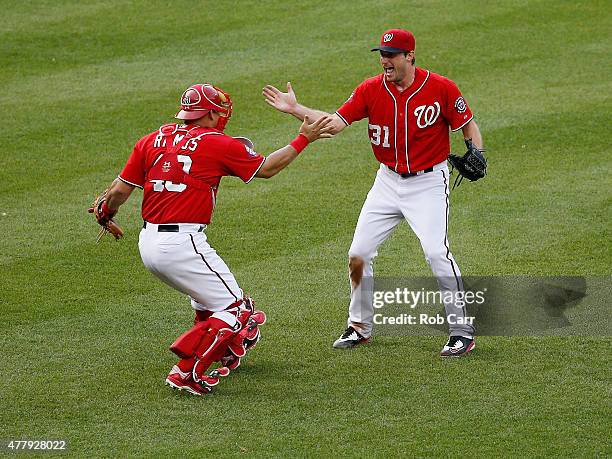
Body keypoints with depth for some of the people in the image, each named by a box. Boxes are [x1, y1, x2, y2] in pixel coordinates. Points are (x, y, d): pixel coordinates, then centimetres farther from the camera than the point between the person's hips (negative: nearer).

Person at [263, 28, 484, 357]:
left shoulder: (441, 89, -13)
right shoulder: (371, 90, -5)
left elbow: (467, 124, -3)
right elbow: (335, 123, -12)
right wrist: (296, 109, -24)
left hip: (428, 182, -4)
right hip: (388, 181, 5)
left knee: (436, 252, -20)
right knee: (358, 254, 3)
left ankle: (462, 330, -8)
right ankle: (360, 327, 22)